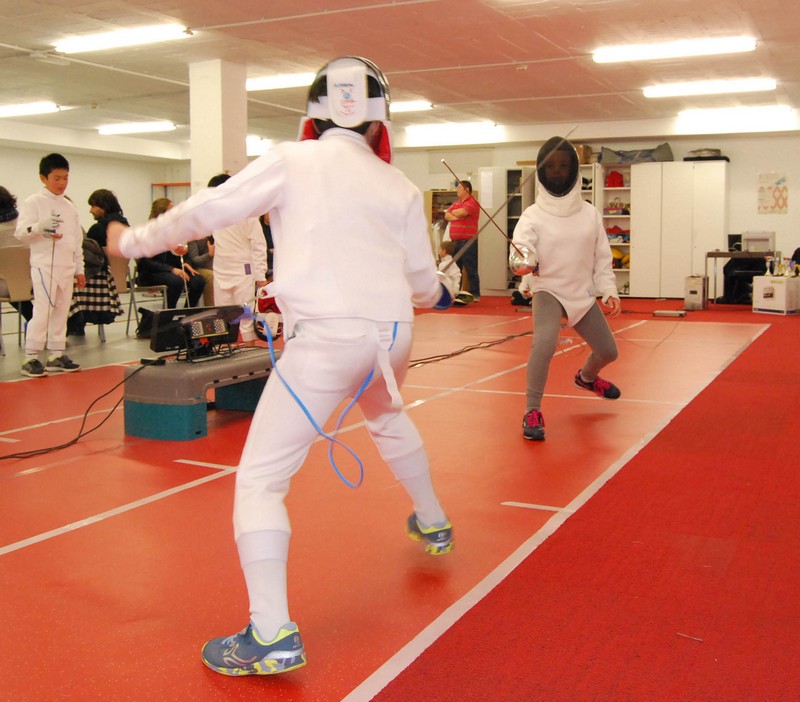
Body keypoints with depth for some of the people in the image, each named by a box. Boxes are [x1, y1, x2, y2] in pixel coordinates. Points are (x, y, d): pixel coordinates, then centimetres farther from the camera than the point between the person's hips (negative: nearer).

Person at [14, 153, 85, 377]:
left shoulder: (69, 207, 15)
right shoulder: (34, 202, -4)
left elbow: (77, 241, 18)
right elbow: (21, 232, -13)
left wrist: (79, 269, 17)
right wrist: (40, 228, -32)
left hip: (66, 267, 6)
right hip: (44, 266, -6)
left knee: (61, 312, 10)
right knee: (43, 311, -12)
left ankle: (56, 355, 18)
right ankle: (31, 358, -7)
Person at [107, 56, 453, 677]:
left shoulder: (292, 161, 0)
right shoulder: (399, 186, 11)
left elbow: (206, 211, -1)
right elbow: (422, 279, 16)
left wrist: (135, 241, 15)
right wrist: (439, 296, 40)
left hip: (325, 339, -5)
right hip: (392, 333, 6)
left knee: (259, 481, 0)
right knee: (388, 419, 37)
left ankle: (272, 635, -9)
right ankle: (432, 523, 52)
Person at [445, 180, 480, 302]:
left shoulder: (472, 202, -7)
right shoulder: (456, 203, 19)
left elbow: (460, 212, -20)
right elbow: (447, 216, 10)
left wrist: (453, 212, 1)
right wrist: (457, 217, -9)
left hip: (468, 241, -8)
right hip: (455, 241, 8)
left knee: (470, 269, -7)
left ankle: (474, 294, -4)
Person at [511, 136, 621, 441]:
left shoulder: (590, 214, -2)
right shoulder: (533, 215, -14)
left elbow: (602, 257, 5)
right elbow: (521, 247, -31)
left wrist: (610, 292, -6)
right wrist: (521, 264, -54)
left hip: (582, 294, 5)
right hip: (548, 291, -5)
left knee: (608, 352, 18)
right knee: (544, 342, -34)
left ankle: (586, 377, 54)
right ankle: (532, 412, -23)